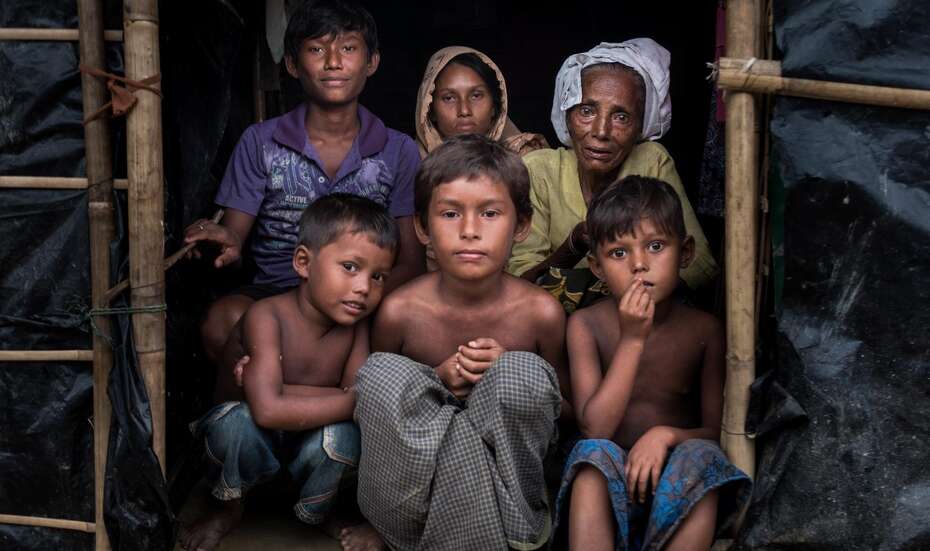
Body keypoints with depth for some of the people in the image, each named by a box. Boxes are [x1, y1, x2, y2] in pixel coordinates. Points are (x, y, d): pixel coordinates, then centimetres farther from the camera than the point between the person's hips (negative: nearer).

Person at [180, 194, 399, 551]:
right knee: (237, 419, -35)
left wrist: (281, 390, -28)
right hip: (255, 443, -2)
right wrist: (352, 400, -33)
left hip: (310, 445, 2)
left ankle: (314, 516, 1)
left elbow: (365, 403, -23)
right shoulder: (267, 316, -26)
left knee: (341, 436, -31)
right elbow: (268, 409, -37)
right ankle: (227, 506, -3)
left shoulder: (356, 324, -13)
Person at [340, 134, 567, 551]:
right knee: (382, 371, -27)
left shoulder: (541, 313, -11)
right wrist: (439, 378, -16)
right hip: (415, 462, 1)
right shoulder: (400, 312, -11)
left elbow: (561, 407, 4)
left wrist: (507, 370, -17)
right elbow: (378, 396, 5)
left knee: (525, 373, -28)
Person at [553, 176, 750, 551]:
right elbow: (595, 428, -15)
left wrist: (666, 435, -21)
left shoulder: (703, 330, -1)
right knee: (594, 454, -32)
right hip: (608, 484, -1)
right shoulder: (586, 325, -5)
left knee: (700, 458, -30)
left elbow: (717, 431, 1)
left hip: (676, 489, 1)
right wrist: (632, 339, -21)